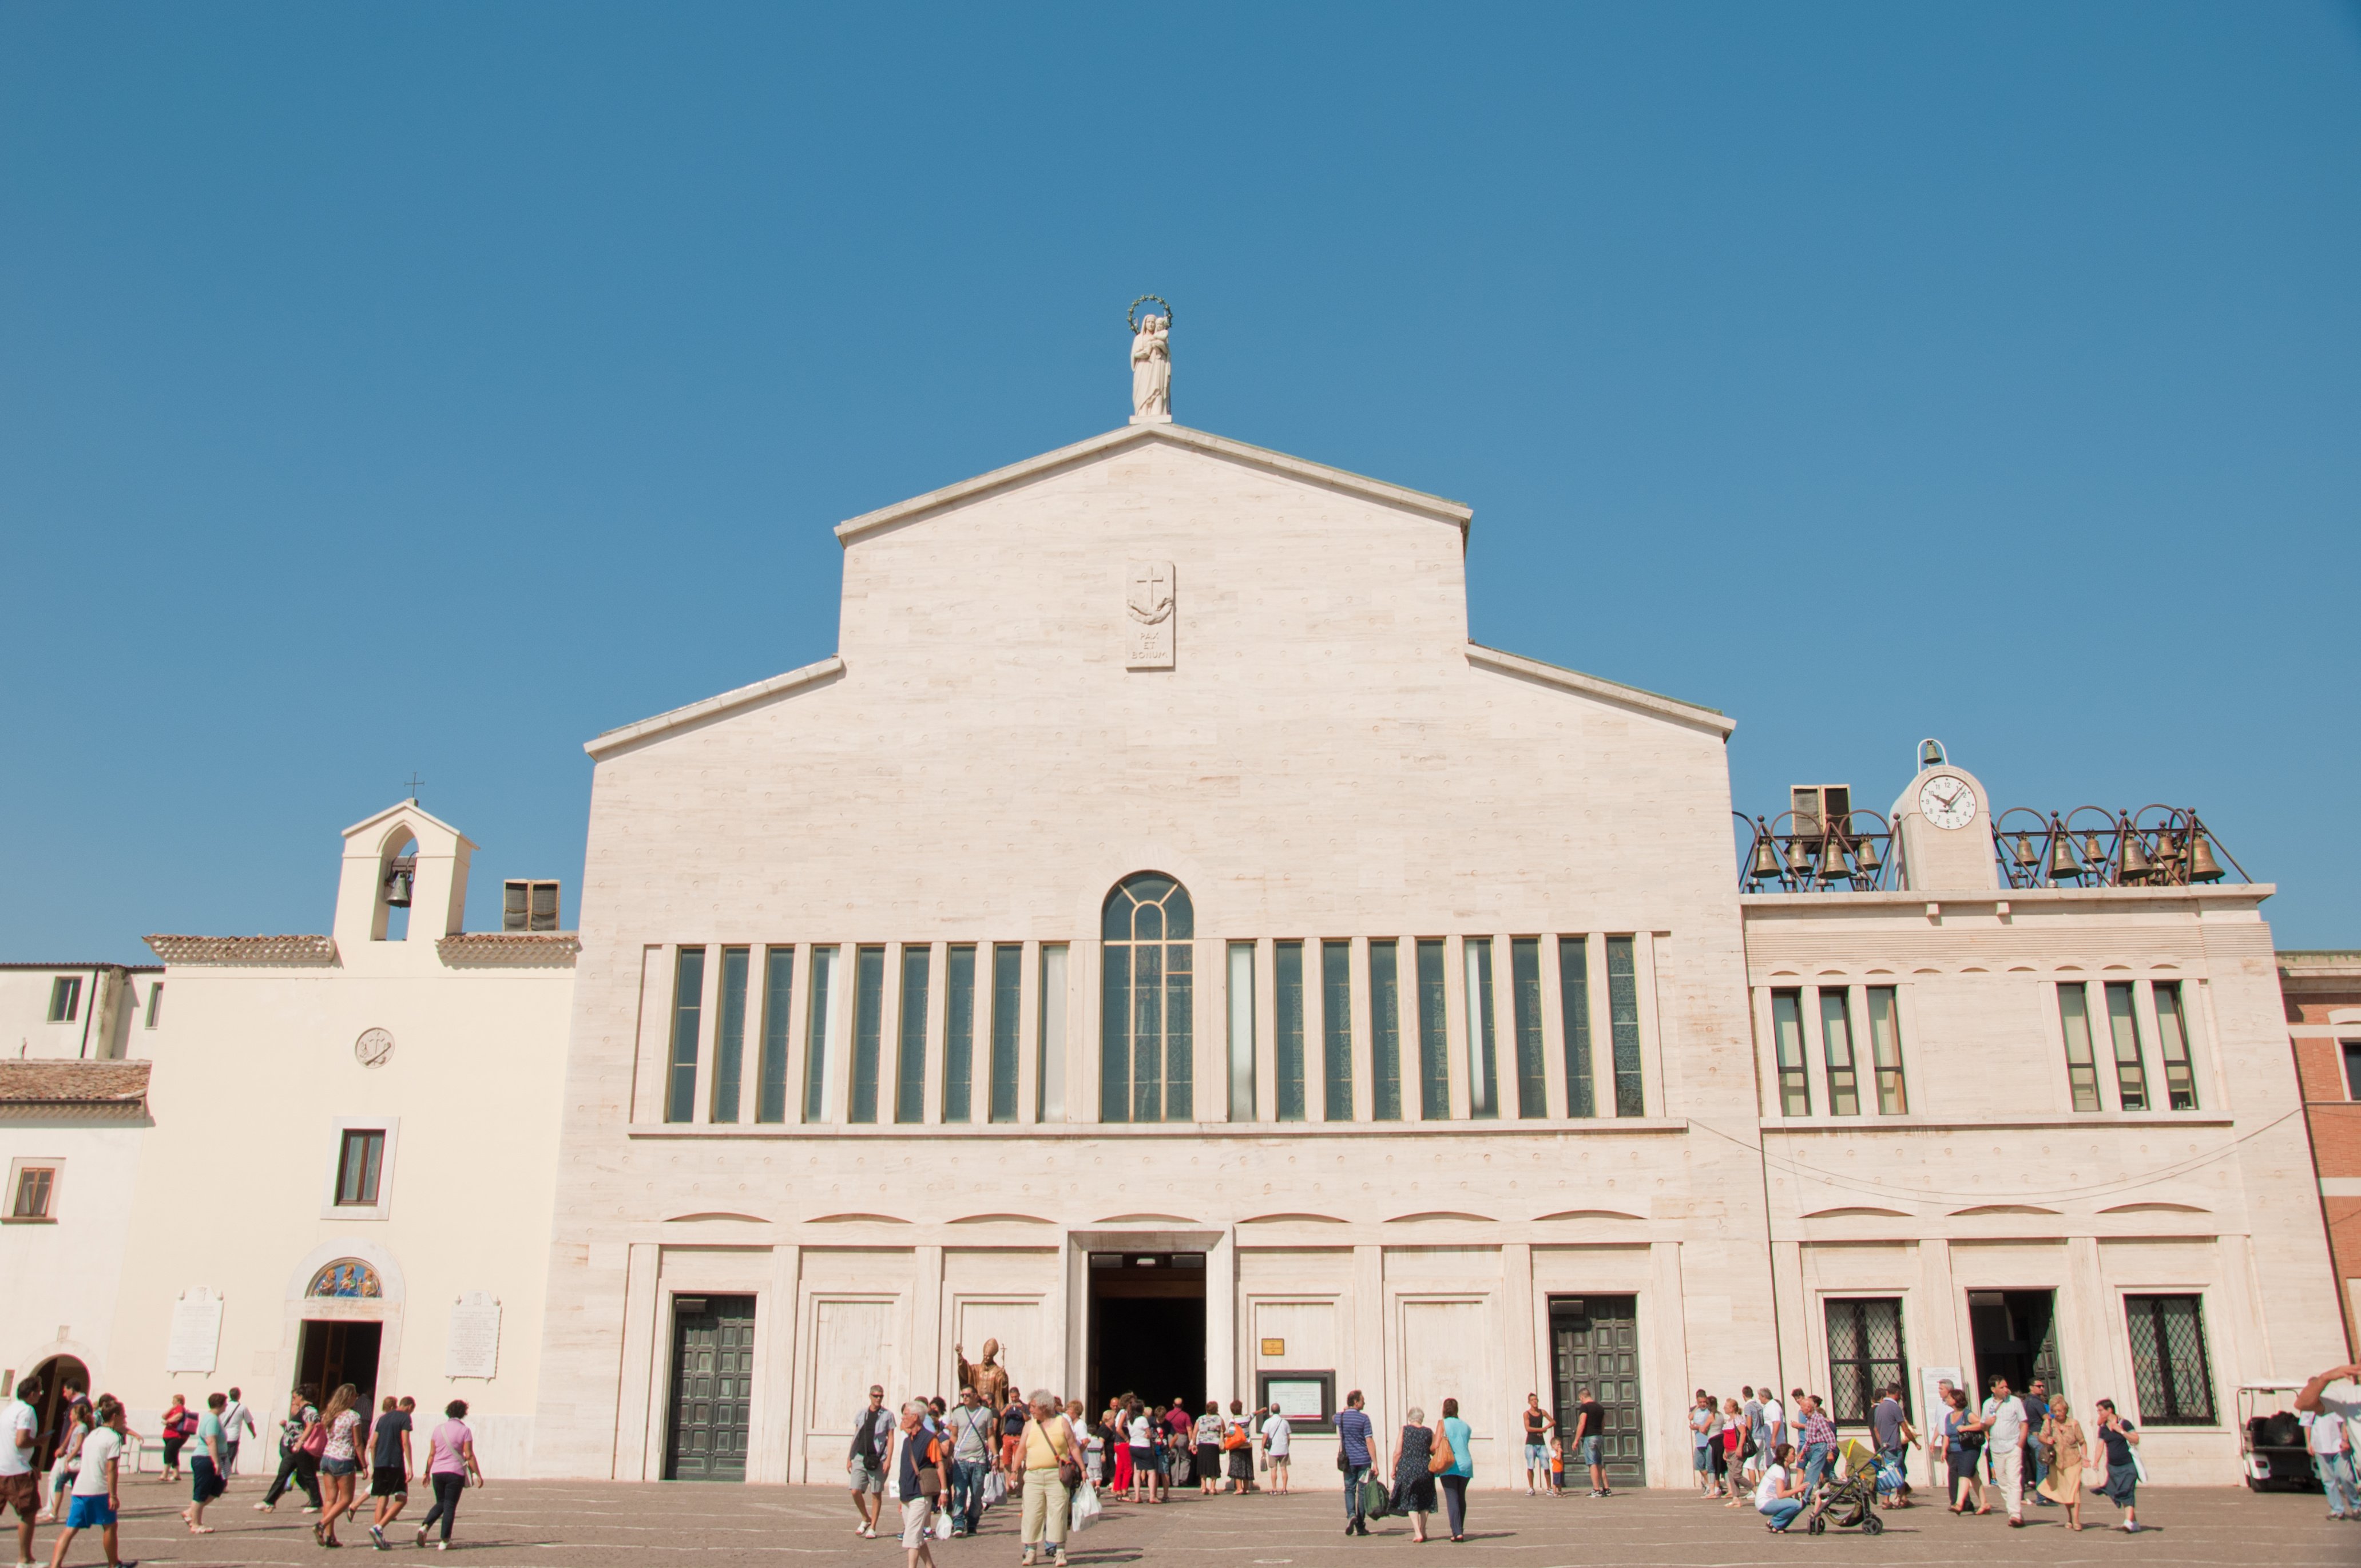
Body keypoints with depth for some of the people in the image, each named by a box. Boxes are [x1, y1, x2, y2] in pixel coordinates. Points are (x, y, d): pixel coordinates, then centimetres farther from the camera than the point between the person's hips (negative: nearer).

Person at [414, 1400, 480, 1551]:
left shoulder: (438, 1429, 7)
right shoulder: (464, 1431, -6)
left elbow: (432, 1454, 8)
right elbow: (469, 1455, -8)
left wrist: (427, 1473, 19)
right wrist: (478, 1475, -3)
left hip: (437, 1472, 4)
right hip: (455, 1473, -4)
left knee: (441, 1503, 20)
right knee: (450, 1506, 3)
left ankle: (425, 1526, -3)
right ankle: (444, 1541, 3)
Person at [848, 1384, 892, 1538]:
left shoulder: (887, 1415, 2)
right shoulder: (862, 1414, 12)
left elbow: (890, 1438, 0)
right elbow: (855, 1437, 16)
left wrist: (888, 1460, -9)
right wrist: (849, 1458, 12)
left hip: (878, 1458, -3)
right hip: (860, 1457, 3)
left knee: (876, 1493, 1)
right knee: (856, 1491, -5)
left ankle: (873, 1527, 11)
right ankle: (866, 1519, 18)